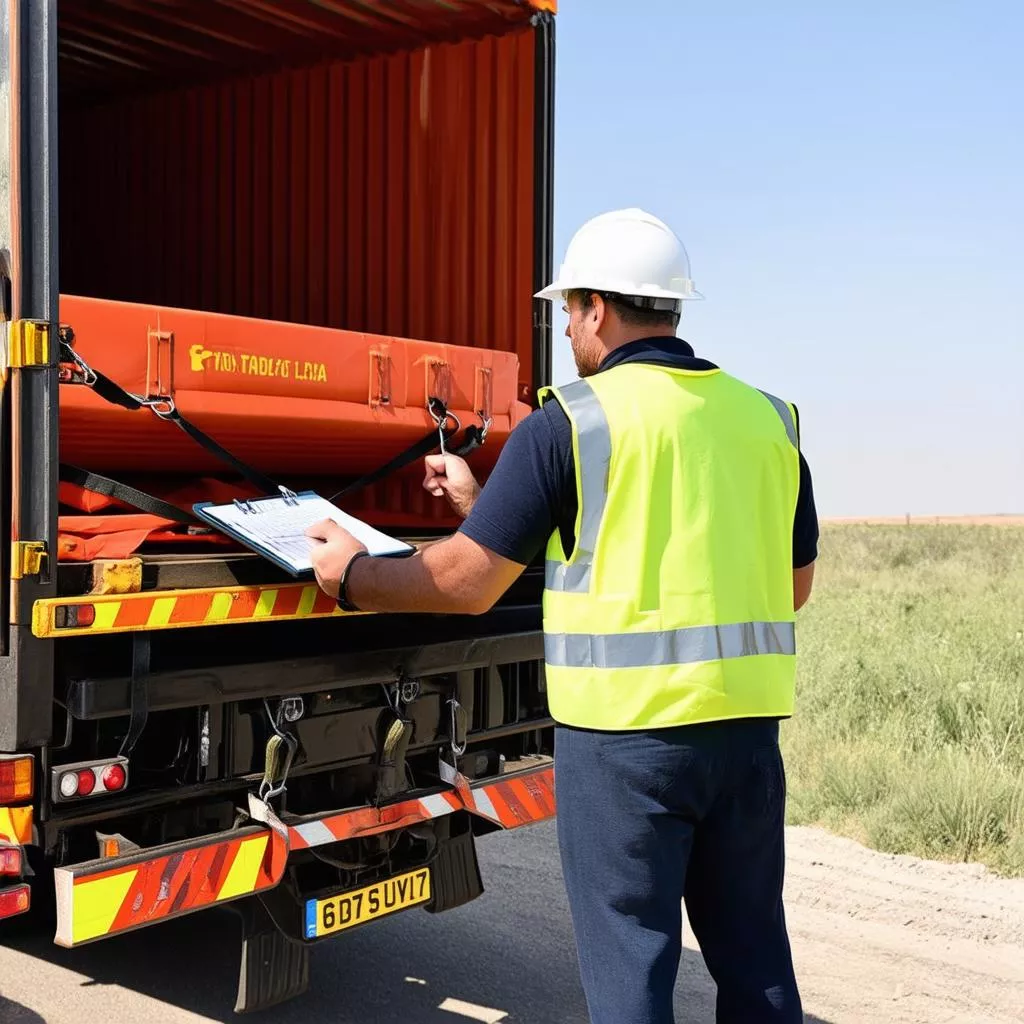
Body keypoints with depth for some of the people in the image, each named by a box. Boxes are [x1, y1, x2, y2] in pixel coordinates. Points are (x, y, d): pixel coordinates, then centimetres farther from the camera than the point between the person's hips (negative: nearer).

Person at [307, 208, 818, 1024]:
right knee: (753, 953, 17)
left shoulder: (570, 422, -7)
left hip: (627, 727, -5)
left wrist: (353, 575, 11)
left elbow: (467, 584, -7)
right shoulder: (769, 419, 7)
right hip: (748, 720, 5)